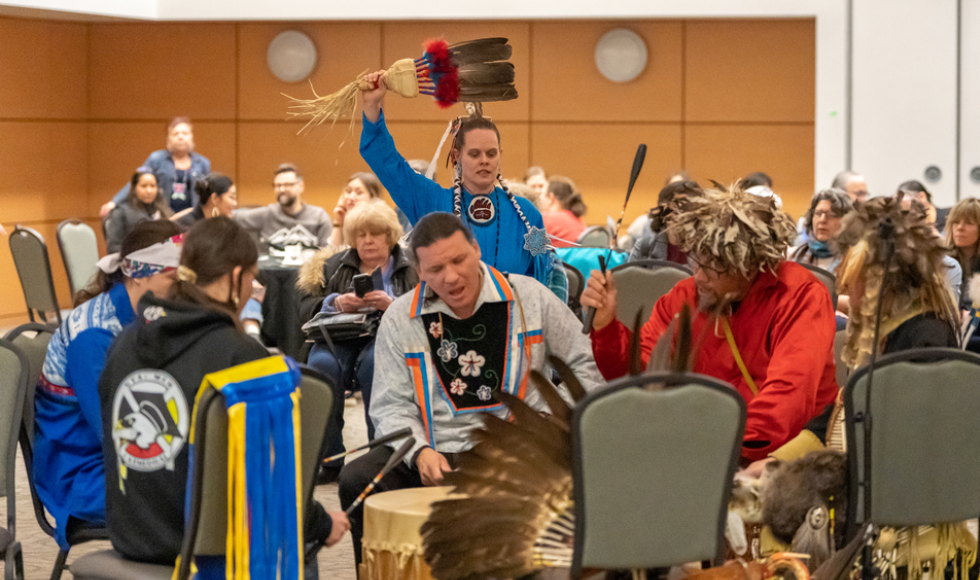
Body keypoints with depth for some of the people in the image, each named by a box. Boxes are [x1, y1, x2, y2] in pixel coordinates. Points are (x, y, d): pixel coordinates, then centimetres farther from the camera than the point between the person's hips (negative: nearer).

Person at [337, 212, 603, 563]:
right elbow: (391, 406, 5)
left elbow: (587, 364, 10)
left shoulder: (529, 298, 4)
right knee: (357, 479, -24)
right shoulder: (400, 320, 6)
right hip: (435, 455, 1)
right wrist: (419, 452, -14)